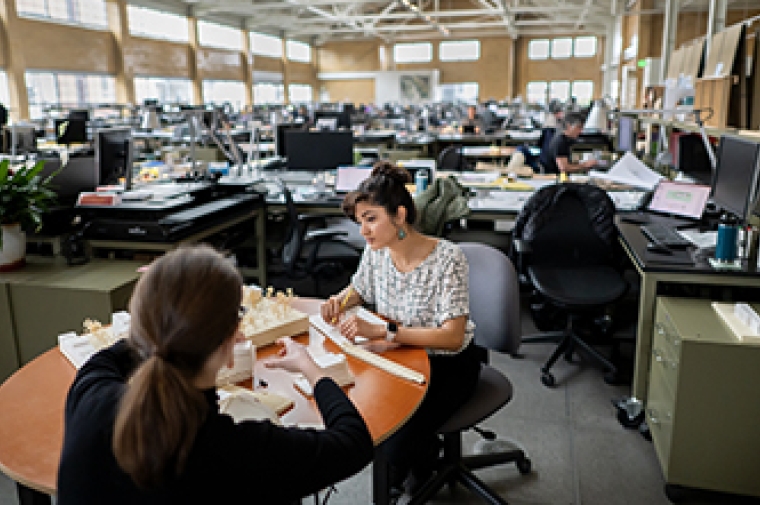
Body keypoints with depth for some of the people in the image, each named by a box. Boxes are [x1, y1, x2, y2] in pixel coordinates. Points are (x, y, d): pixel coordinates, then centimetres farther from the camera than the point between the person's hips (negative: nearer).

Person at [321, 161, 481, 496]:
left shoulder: (447, 259, -26)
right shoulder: (376, 251, -7)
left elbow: (452, 337, -31)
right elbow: (359, 289, 15)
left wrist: (381, 331, -39)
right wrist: (341, 300, -10)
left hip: (447, 364, -5)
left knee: (396, 447, -19)